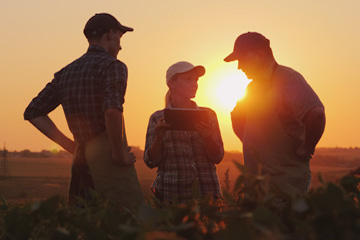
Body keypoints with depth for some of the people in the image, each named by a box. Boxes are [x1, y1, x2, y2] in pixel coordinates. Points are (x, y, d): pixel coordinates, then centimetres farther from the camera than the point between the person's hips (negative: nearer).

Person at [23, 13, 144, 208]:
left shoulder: (65, 73, 17)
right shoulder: (112, 66, -5)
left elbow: (33, 113, 17)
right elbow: (112, 110, -24)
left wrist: (72, 146, 14)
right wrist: (119, 153, -12)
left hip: (81, 161, 7)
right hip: (107, 158, -7)